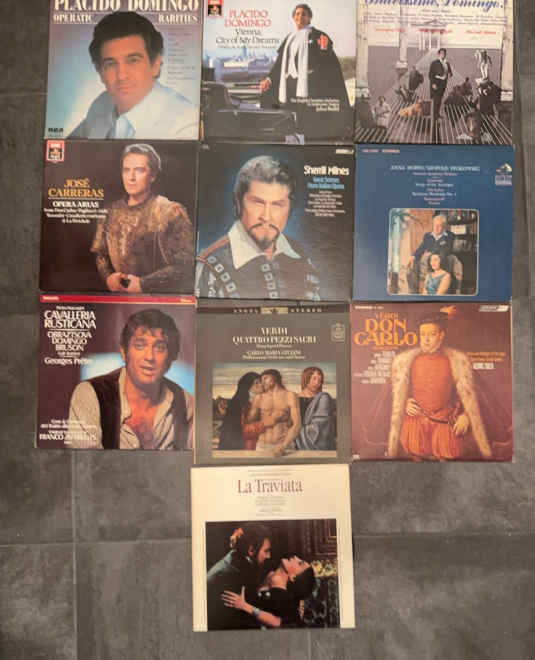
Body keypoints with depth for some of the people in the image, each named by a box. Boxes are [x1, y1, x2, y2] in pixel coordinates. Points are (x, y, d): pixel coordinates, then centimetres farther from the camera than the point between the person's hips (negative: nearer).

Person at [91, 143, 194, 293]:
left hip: (158, 297, -4)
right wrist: (108, 277, -4)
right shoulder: (113, 211, 8)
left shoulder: (171, 212, -8)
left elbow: (185, 264, -14)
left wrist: (144, 284, -16)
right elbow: (100, 253, 15)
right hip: (116, 291, 4)